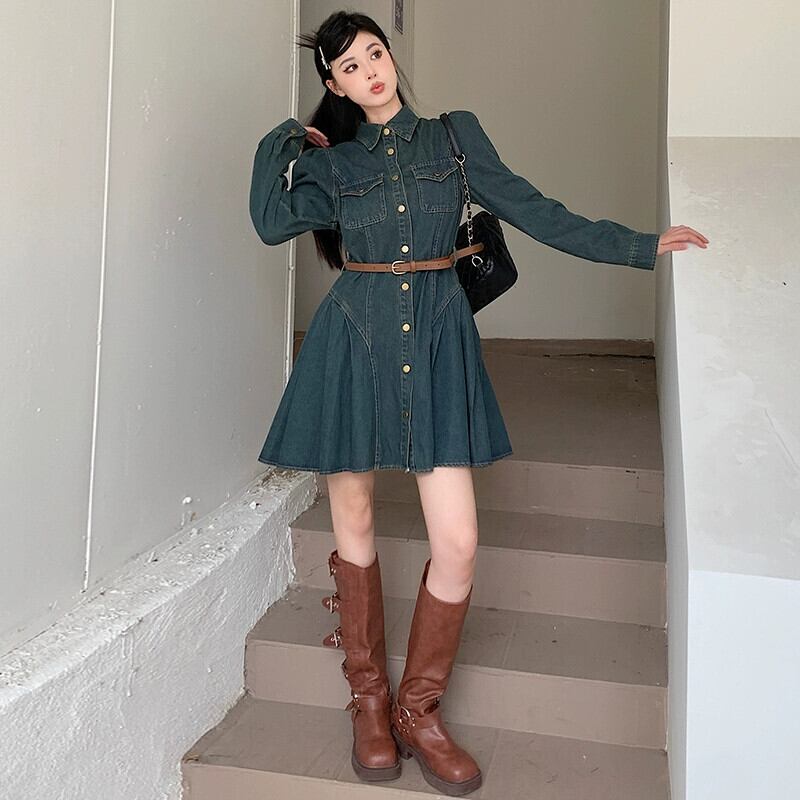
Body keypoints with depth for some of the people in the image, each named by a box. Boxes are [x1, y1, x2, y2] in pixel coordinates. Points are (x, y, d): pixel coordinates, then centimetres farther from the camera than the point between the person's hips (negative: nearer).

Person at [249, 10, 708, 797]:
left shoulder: (457, 135, 11)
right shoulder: (333, 164, 9)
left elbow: (535, 212, 9)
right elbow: (270, 220, -8)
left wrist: (643, 245, 7)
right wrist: (284, 139, 4)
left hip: (437, 344, 0)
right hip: (353, 343, 0)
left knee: (457, 543, -7)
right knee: (355, 530, 6)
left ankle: (417, 711, 14)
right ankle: (369, 702, 26)